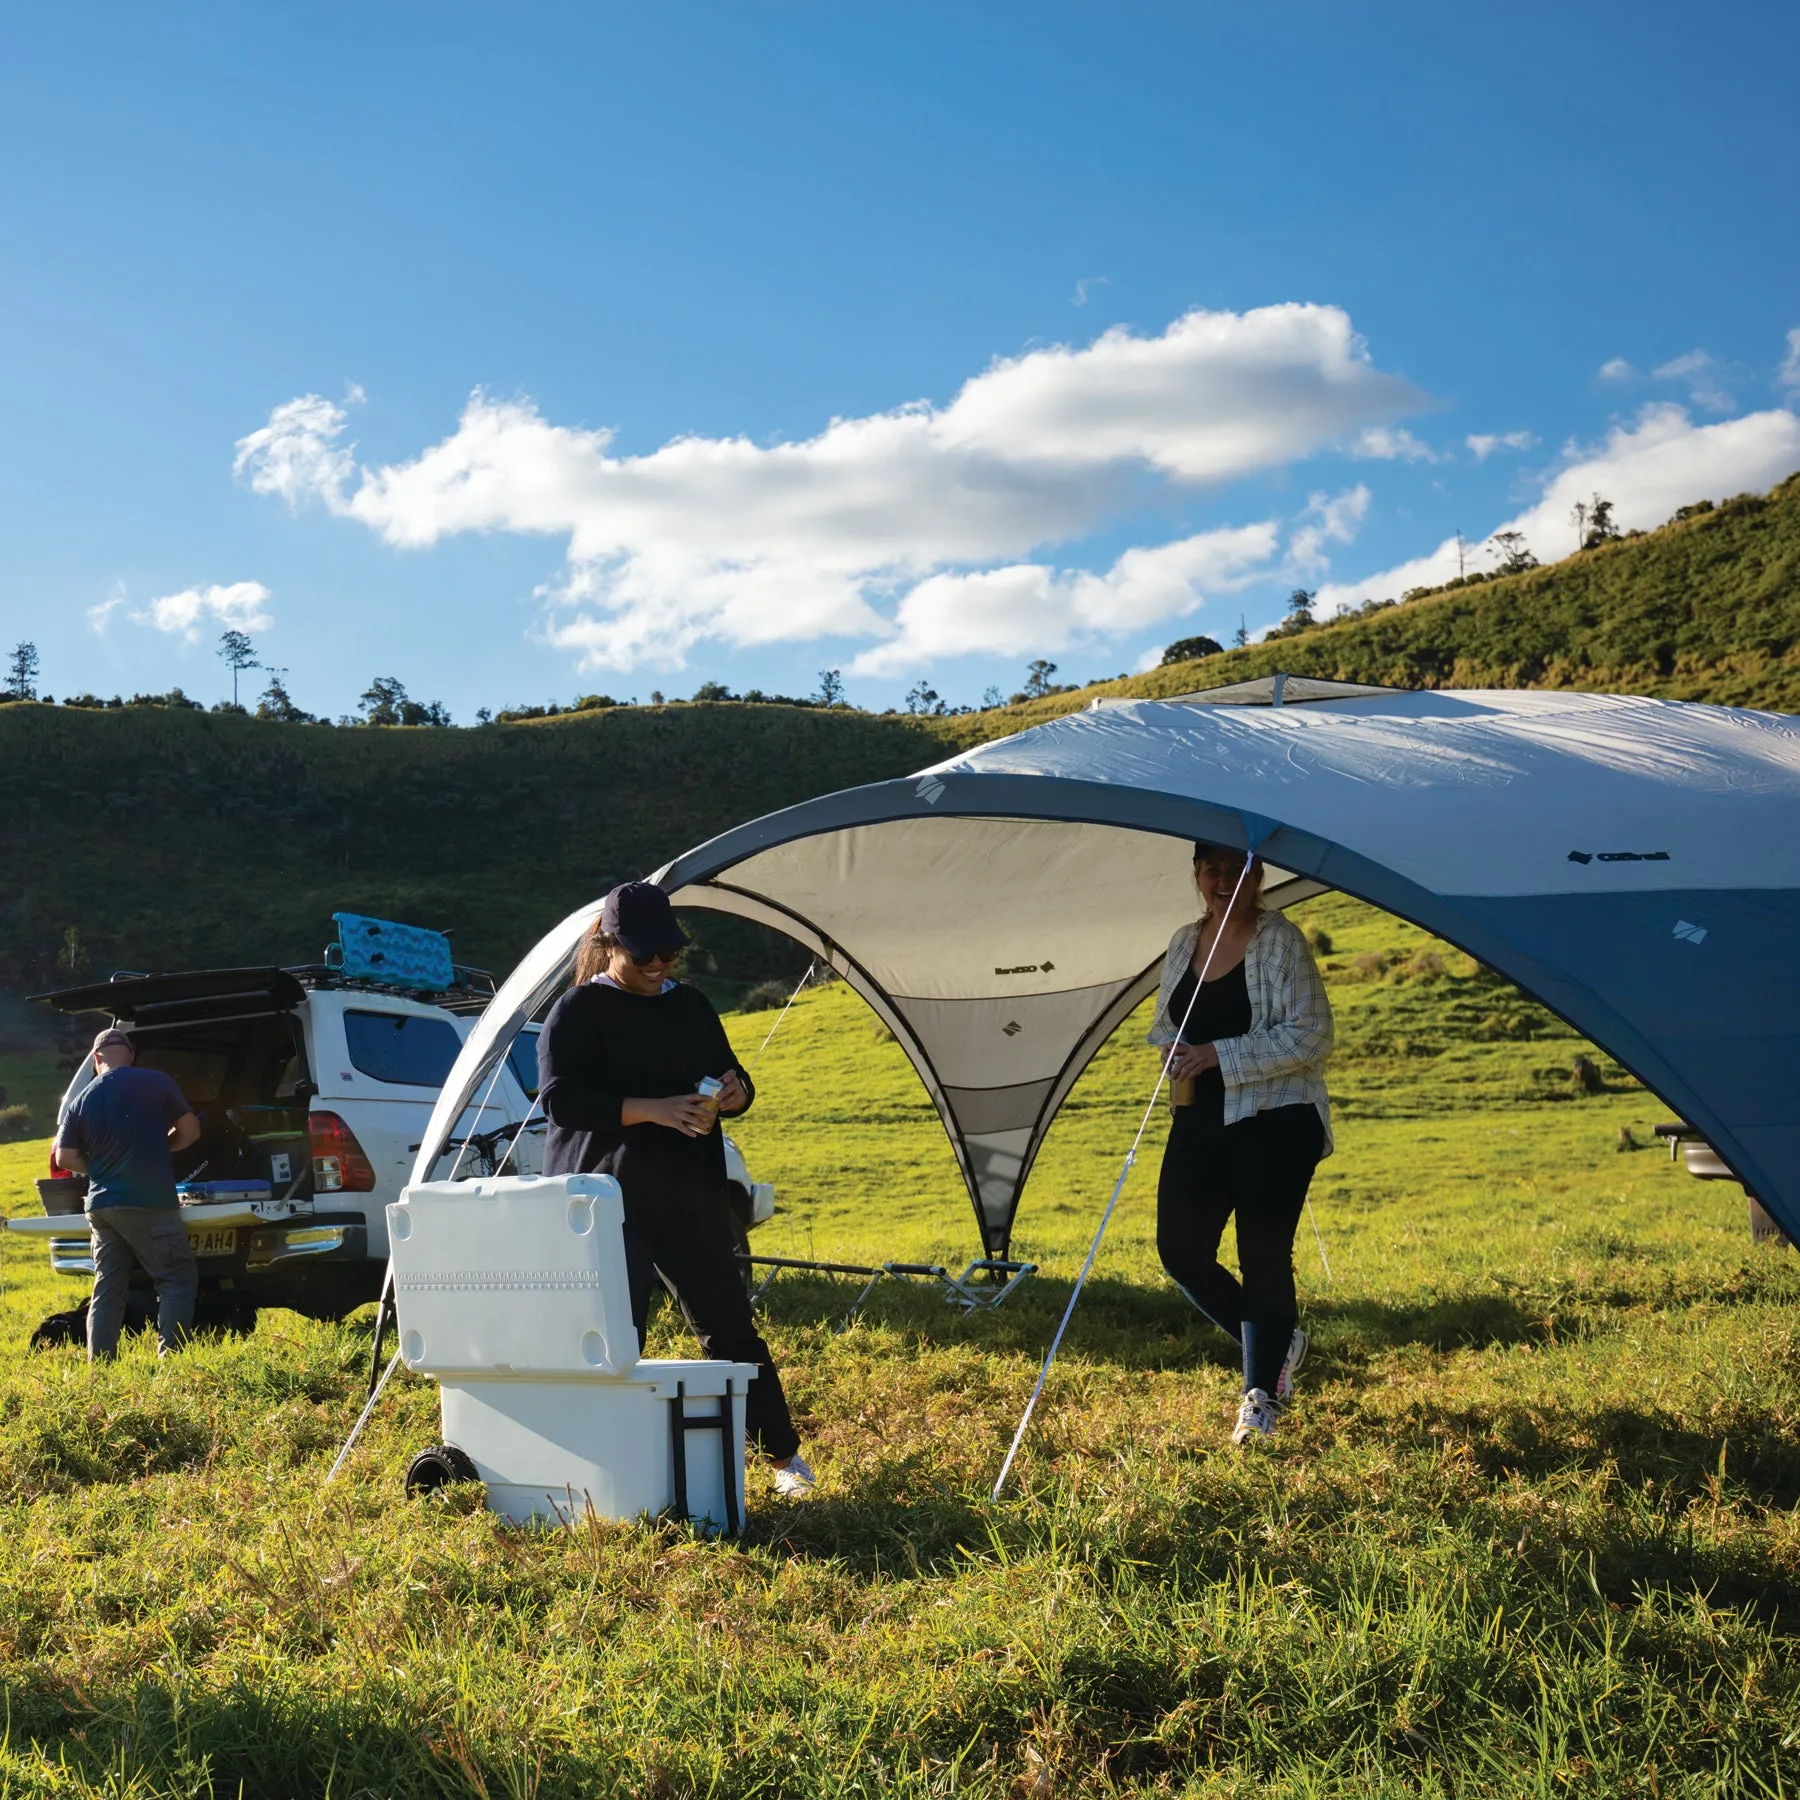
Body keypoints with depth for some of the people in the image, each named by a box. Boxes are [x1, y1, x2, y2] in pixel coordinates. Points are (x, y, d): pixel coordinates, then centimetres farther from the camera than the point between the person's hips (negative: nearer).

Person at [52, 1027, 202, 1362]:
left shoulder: (82, 1100, 6)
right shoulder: (155, 1082, -4)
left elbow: (65, 1158, 6)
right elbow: (191, 1131, 3)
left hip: (101, 1205, 5)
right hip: (149, 1204, -5)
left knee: (107, 1290, 10)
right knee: (178, 1278, 3)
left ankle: (99, 1366, 9)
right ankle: (169, 1358, -6)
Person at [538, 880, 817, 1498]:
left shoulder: (691, 1006, 14)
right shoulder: (578, 1012, -4)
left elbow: (729, 1075, 21)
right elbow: (559, 1098, -15)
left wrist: (735, 1093, -5)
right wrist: (651, 1110, -23)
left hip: (692, 1198, 5)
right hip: (609, 1203, -4)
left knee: (729, 1325, 6)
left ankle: (784, 1455, 15)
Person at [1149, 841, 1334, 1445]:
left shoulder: (1281, 941, -8)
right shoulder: (1183, 944, 12)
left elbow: (1309, 1034, -14)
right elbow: (1164, 1024, 22)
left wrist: (1221, 1055, -19)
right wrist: (1172, 1051, -2)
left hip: (1276, 1122, -6)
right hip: (1199, 1121, 6)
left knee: (1263, 1255, -6)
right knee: (1180, 1250, 0)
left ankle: (1262, 1397, 7)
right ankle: (1278, 1342, 23)